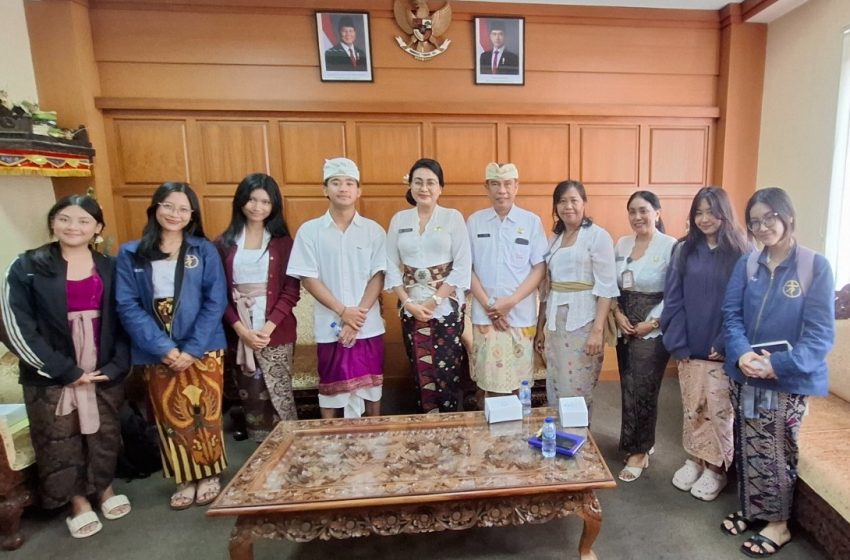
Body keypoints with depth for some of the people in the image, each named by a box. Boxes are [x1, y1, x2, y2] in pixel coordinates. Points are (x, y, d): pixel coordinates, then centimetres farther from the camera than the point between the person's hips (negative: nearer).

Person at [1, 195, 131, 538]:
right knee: (60, 440, 12)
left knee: (105, 433, 15)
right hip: (52, 375, -1)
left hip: (104, 370, 2)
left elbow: (122, 321, 1)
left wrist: (116, 366, -9)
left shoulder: (109, 268, 0)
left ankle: (105, 487, 39)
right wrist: (66, 371, -13)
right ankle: (78, 501, 34)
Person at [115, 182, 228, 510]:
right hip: (157, 353, 2)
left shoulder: (205, 251, -2)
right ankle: (185, 478, 31)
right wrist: (163, 347, -15)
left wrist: (192, 349, -14)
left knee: (205, 414, 8)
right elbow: (128, 307, -4)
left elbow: (216, 303, -7)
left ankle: (209, 474, 29)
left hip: (203, 349, -1)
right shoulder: (131, 254, 1)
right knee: (171, 417, 12)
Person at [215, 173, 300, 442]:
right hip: (238, 333, 2)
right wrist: (240, 328, -11)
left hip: (276, 333, -2)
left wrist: (268, 327, -14)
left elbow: (291, 291, -4)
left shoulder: (282, 242, 1)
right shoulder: (224, 243, 5)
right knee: (251, 397, 11)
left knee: (279, 395, 2)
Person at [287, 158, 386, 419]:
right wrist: (343, 312, -14)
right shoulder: (309, 231, -2)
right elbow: (308, 278, -5)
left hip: (369, 326, 1)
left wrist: (358, 316, -12)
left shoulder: (374, 230, 0)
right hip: (329, 326, -1)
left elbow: (378, 277, -3)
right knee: (330, 388, 12)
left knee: (371, 387, 14)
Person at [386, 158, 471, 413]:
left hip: (447, 305, -2)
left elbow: (463, 265, -7)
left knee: (446, 369, 2)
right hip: (411, 307, 2)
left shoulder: (453, 217, -2)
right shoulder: (399, 219, 6)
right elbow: (391, 265, 4)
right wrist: (408, 302, -8)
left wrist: (434, 301, -12)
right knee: (420, 369, 8)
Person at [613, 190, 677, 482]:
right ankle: (643, 443, 32)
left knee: (643, 390, 1)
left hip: (653, 330, -5)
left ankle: (639, 452, 19)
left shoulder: (671, 246, -11)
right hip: (625, 327, 6)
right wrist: (618, 314, -4)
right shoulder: (622, 244, 7)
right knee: (629, 388, 12)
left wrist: (651, 322, -14)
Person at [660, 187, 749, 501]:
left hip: (723, 349, -2)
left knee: (719, 410, 6)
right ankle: (694, 460, 31)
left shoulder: (740, 253, -5)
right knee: (692, 407, 13)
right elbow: (673, 300, 0)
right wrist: (678, 344, -6)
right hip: (690, 347, 3)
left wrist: (725, 345, -13)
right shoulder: (684, 250, 2)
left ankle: (716, 469, 25)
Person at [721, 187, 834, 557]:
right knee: (747, 447, 15)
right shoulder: (746, 264, 1)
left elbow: (820, 333, -12)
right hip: (745, 377, 3)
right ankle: (751, 510, 35)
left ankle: (778, 523, 30)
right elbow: (731, 314, -2)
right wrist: (741, 353, -19)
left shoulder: (816, 267, -10)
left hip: (789, 380, -3)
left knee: (775, 452, 9)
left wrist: (778, 364, -23)